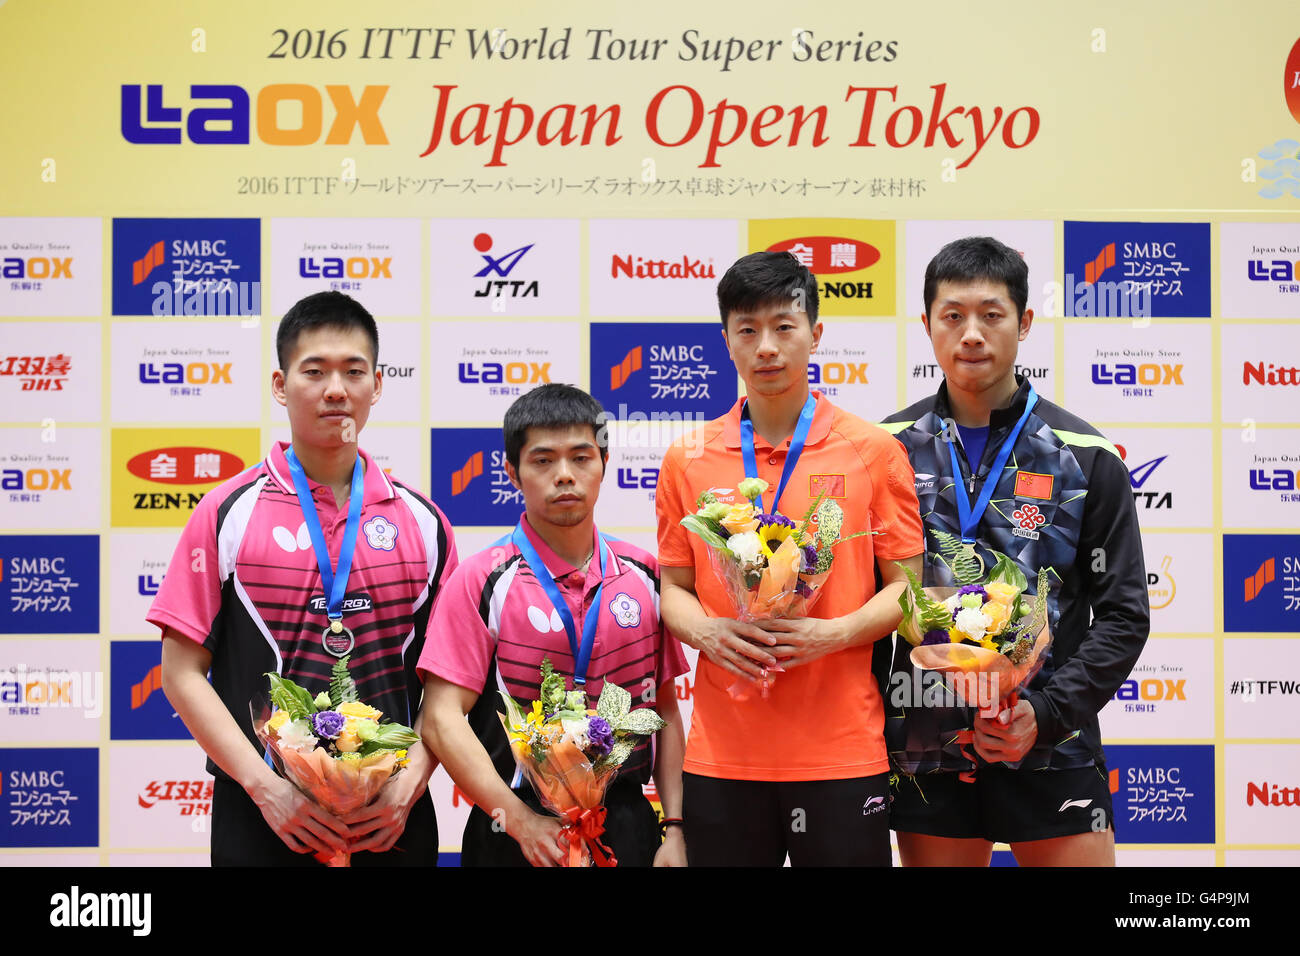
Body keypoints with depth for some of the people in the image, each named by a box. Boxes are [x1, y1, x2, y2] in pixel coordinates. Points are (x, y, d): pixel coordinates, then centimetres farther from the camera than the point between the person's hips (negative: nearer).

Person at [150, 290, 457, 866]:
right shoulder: (229, 513, 0)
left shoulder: (421, 521, 5)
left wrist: (410, 784, -9)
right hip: (265, 819, -1)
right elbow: (182, 672, -2)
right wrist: (266, 786, -12)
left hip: (392, 820, 2)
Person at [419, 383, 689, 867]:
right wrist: (521, 821, -18)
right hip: (517, 837, -3)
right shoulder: (481, 580, -5)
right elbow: (443, 718, -10)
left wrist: (674, 828, 1)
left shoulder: (644, 575, 6)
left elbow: (665, 710, 9)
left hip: (627, 823, 3)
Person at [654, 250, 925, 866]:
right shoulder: (688, 460, 7)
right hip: (721, 752, 2)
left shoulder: (873, 451, 2)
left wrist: (836, 633, -14)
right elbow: (673, 587, 11)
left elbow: (907, 585, 3)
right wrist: (708, 632, -10)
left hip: (842, 750, -1)